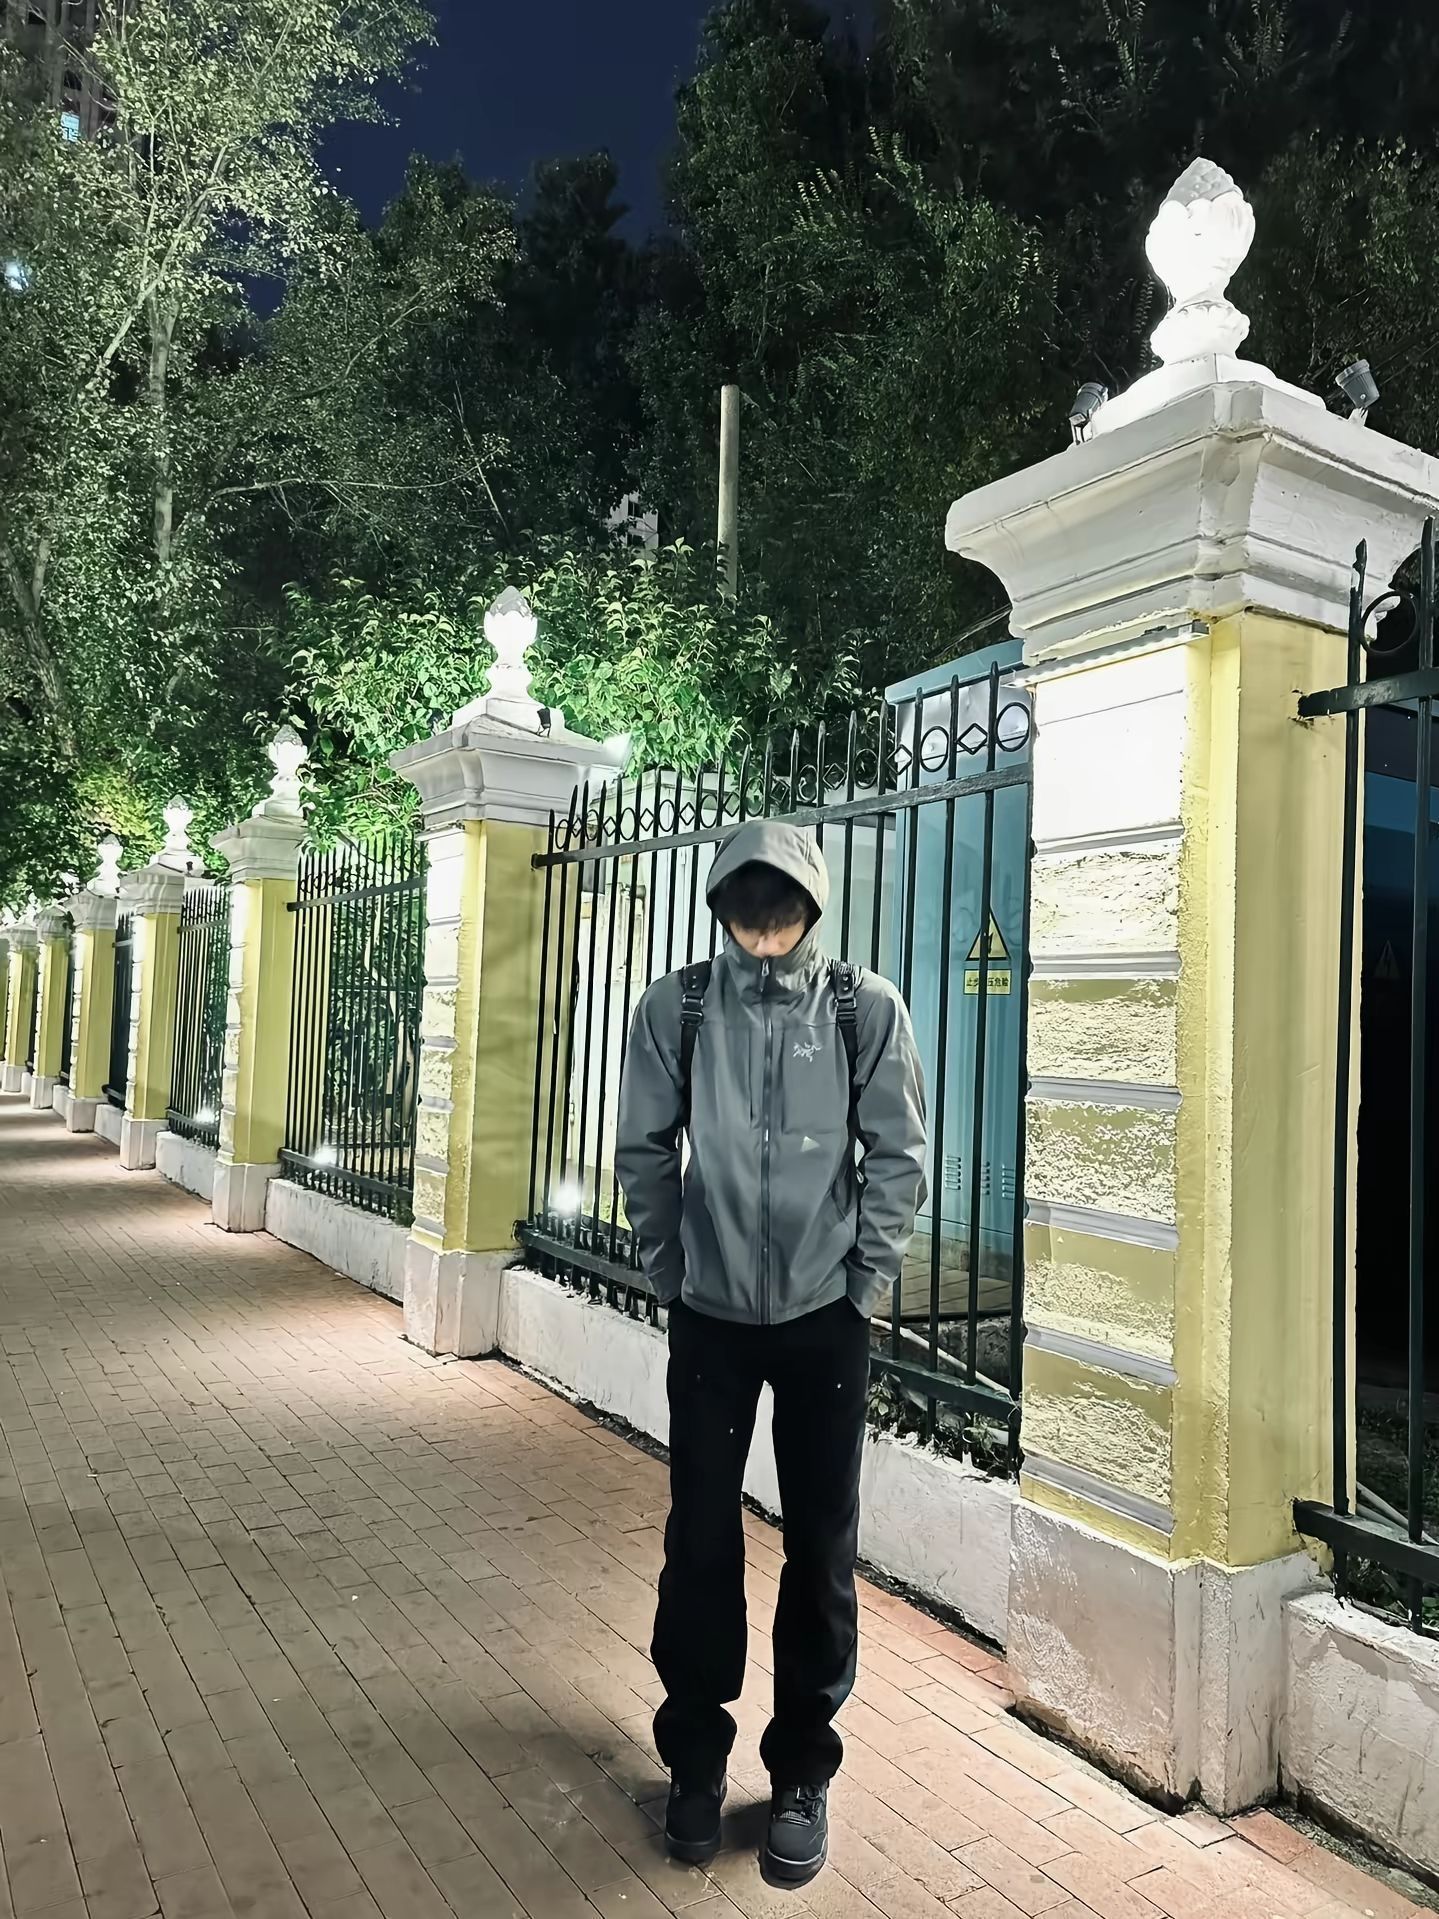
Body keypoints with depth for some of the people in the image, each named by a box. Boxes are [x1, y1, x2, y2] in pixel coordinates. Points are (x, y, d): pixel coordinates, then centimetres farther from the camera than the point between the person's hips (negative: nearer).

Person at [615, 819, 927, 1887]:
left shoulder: (866, 1010, -8)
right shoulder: (677, 1008, -6)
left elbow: (900, 1158, -3)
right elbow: (643, 1151, 2)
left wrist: (866, 1281, -2)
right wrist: (669, 1270, 3)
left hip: (825, 1318, 0)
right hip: (709, 1316, 1)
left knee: (822, 1548, 9)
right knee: (700, 1538, 10)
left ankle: (803, 1771, 29)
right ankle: (696, 1755, 32)